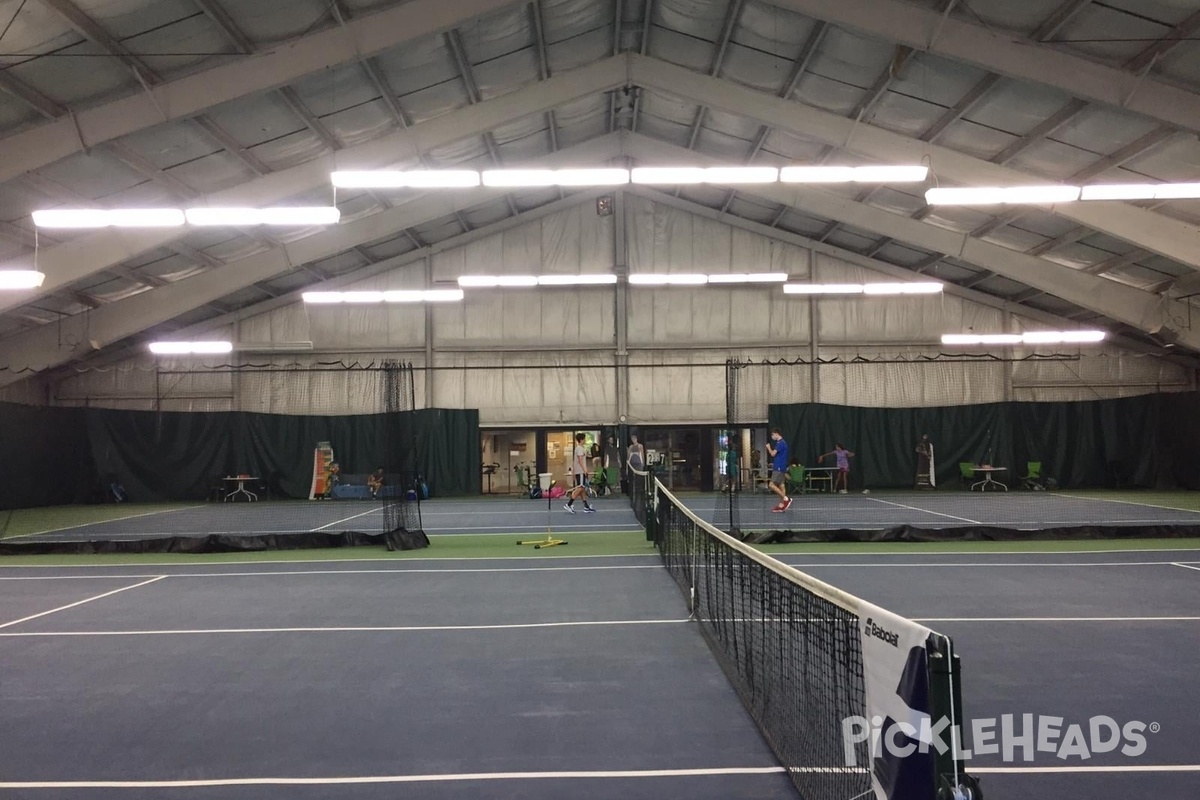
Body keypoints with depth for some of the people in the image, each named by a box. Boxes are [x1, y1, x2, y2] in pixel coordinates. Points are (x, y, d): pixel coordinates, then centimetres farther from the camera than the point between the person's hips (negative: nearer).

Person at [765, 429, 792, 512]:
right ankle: (781, 506, 9)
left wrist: (769, 447, -2)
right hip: (780, 468, 10)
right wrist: (774, 463, 18)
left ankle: (786, 499, -11)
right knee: (781, 486, 8)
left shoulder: (780, 443, -15)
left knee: (772, 485, -11)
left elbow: (773, 454, -20)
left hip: (779, 468, -10)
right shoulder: (781, 443, 16)